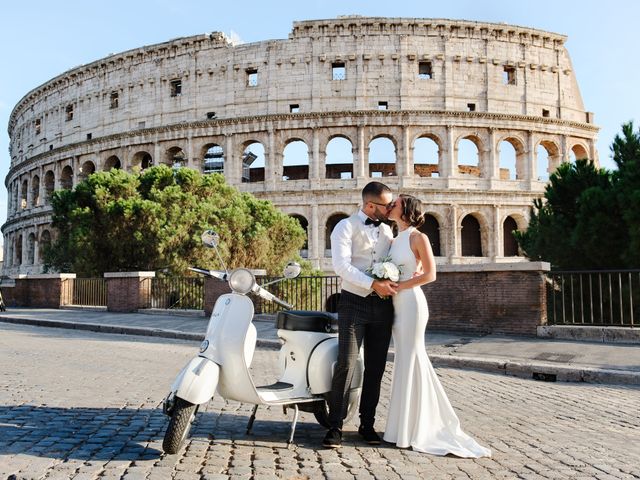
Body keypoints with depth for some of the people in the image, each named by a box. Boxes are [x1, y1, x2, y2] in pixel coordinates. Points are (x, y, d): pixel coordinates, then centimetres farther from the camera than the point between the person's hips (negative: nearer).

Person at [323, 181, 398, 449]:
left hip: (382, 305, 6)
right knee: (346, 365, -10)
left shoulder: (386, 230, 17)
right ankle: (335, 426, -1)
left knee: (376, 368, 8)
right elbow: (341, 265, -15)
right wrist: (374, 284, -23)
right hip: (354, 303, -6)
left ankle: (367, 424, 18)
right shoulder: (346, 227, -2)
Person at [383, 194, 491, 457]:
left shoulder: (418, 237, -6)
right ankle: (406, 426, 20)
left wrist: (399, 286, -15)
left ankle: (412, 430, 6)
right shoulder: (394, 241, 15)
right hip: (396, 305, 8)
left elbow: (430, 274, -10)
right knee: (405, 361, 11)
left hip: (411, 302, -8)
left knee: (409, 361, -3)